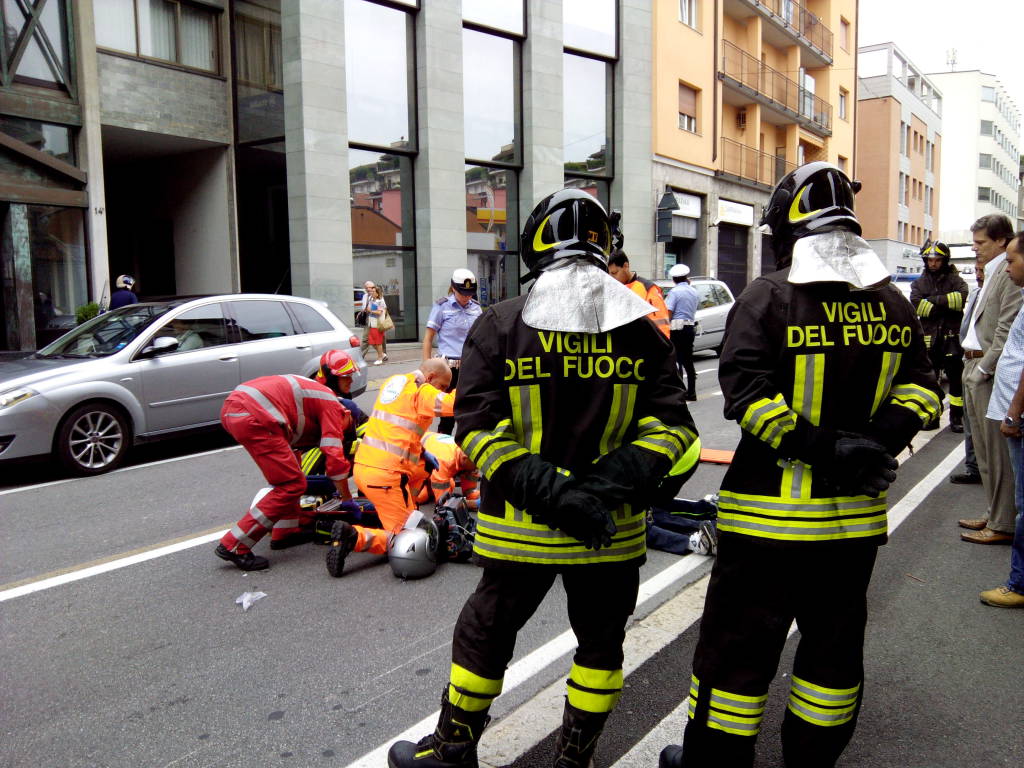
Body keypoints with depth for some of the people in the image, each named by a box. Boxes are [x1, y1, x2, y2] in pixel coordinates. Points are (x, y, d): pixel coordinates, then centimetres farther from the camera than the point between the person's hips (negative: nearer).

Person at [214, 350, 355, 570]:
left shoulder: (310, 387, 31)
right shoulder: (331, 403, 5)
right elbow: (334, 457, 1)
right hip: (252, 418, -10)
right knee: (292, 486, -4)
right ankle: (234, 546, -3)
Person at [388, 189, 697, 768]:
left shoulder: (500, 324, -7)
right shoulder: (642, 329, -1)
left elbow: (477, 426, -14)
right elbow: (673, 424, -6)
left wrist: (543, 488, -16)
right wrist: (613, 481, -13)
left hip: (522, 525, -1)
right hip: (612, 527, 1)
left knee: (485, 634, 19)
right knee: (601, 641, 21)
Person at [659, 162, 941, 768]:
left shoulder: (769, 297, -11)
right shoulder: (893, 303, 6)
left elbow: (747, 394, -20)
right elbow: (920, 389, 8)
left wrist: (817, 448, -16)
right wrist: (876, 445, -2)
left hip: (771, 509, -5)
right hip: (854, 513, 6)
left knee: (739, 644, 8)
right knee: (835, 644, 19)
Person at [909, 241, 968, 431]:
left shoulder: (954, 279, 5)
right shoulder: (919, 283, 11)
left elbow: (962, 297, -15)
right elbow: (916, 304, -7)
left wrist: (934, 300, -15)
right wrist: (946, 306, -11)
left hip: (952, 337, -2)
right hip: (929, 337, 3)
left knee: (956, 378, -2)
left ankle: (957, 417, 4)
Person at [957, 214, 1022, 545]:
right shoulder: (991, 273, 18)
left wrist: (985, 368, -16)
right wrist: (970, 363, 13)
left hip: (991, 373, -10)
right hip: (975, 368, 10)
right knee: (984, 449, 15)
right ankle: (993, 514, 26)